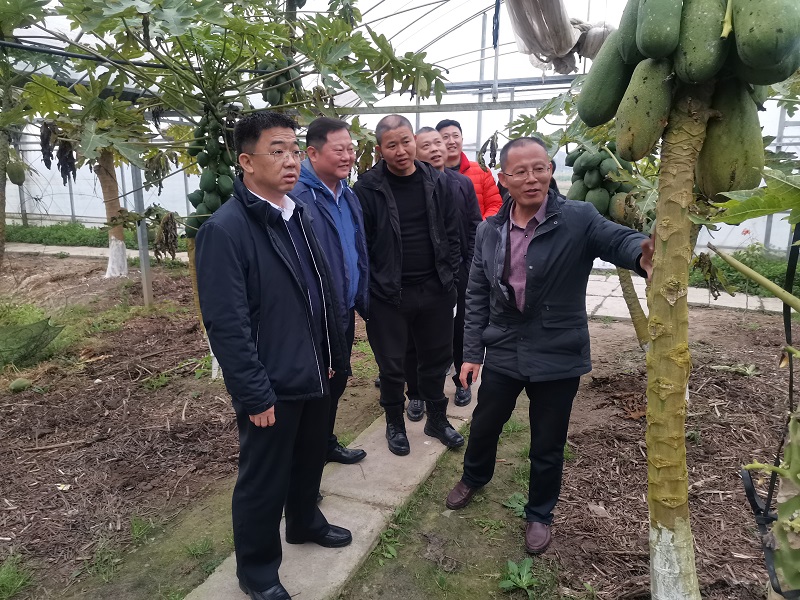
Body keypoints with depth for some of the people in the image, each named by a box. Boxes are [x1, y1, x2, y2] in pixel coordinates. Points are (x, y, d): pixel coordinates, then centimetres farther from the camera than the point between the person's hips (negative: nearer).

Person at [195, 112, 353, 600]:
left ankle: (306, 523, 52)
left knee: (310, 460, 25)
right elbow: (227, 325, -20)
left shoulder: (300, 215, 5)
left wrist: (333, 354, 13)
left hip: (314, 374, 7)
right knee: (263, 482, 12)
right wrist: (256, 395, -18)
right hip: (272, 387, -7)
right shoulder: (225, 229, -18)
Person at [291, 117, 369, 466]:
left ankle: (327, 443, 44)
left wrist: (361, 300, 14)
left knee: (336, 383, 22)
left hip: (346, 313, 8)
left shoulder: (347, 195, 9)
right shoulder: (298, 198, -21)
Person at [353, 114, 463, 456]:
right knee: (391, 364, 11)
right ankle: (395, 424, 33)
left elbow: (452, 235, 7)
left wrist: (451, 279, 4)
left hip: (435, 290, 4)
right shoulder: (367, 188, -9)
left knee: (436, 358, 17)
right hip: (388, 295, -3)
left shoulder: (436, 183, 3)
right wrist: (366, 291, -9)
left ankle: (437, 419, 37)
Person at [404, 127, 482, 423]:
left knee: (460, 331, 16)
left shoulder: (463, 183, 3)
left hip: (457, 273, 3)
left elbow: (475, 227, 5)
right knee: (416, 337, 8)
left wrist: (469, 267, 0)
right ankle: (416, 393, 24)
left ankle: (462, 382, 37)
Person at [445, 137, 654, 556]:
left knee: (547, 445, 14)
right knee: (484, 425, 22)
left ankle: (539, 514, 41)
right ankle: (474, 478, 54)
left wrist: (643, 255, -51)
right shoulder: (489, 231, -1)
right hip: (503, 351, 3)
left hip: (558, 356, -3)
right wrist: (472, 351, 3)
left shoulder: (578, 219, -11)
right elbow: (477, 296, 4)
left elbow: (617, 239, -27)